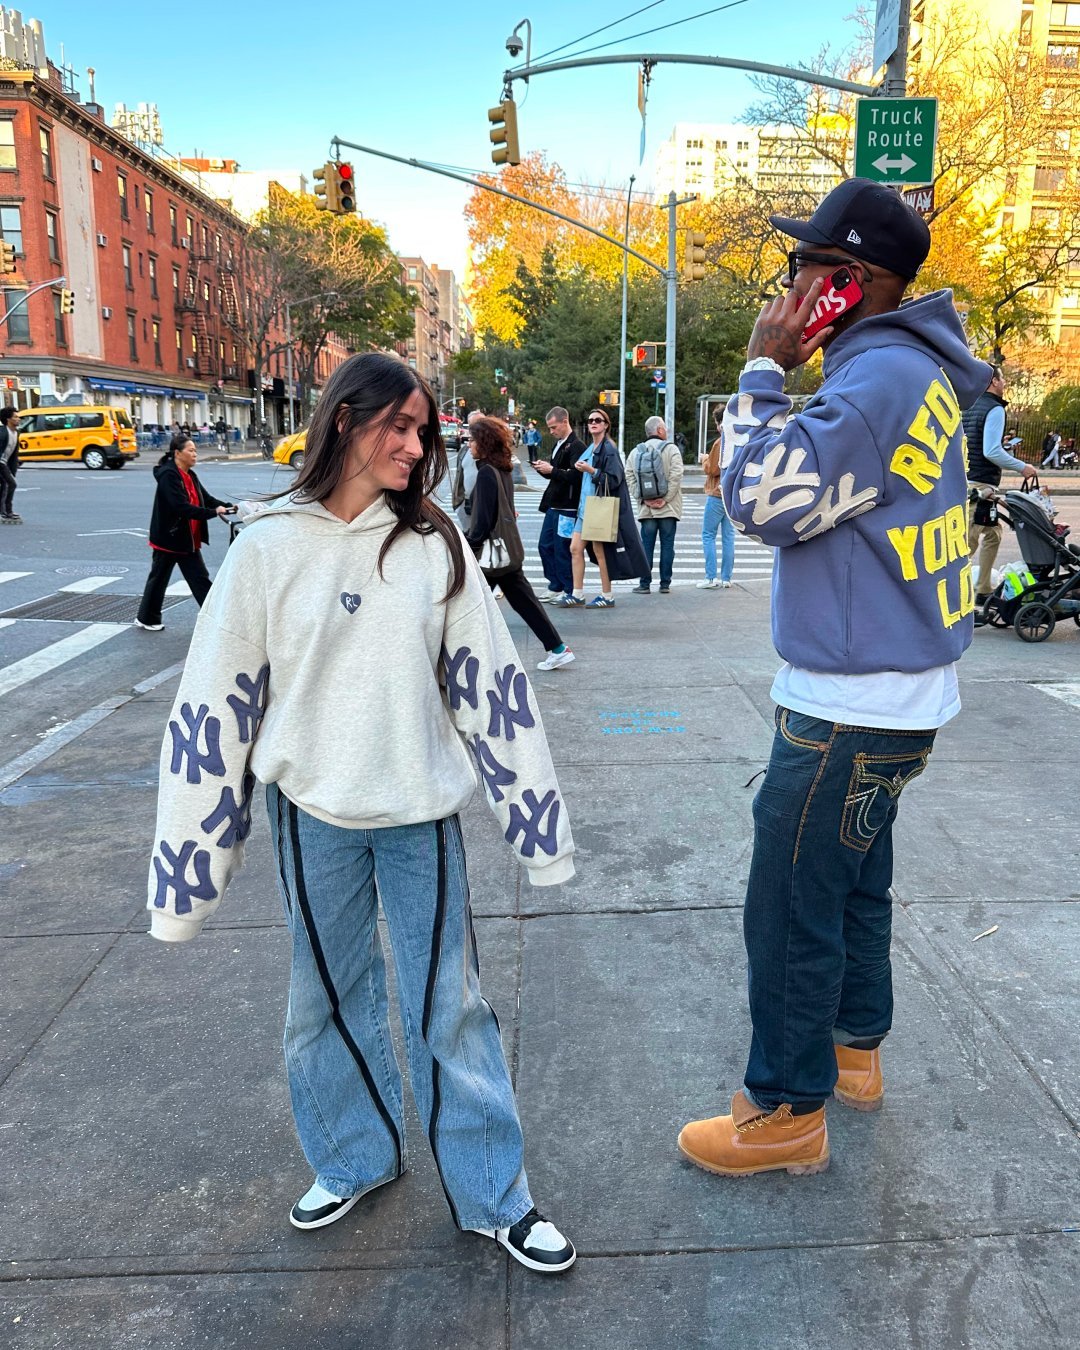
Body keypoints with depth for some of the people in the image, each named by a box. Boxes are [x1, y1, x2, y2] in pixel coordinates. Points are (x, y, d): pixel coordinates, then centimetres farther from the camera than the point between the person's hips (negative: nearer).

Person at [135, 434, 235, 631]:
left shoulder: (190, 475, 8)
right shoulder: (168, 475, -19)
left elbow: (207, 498, 5)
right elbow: (181, 507, -29)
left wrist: (227, 506, -12)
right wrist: (214, 512, -32)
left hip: (188, 540, 7)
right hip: (168, 539, -7)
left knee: (200, 579, 4)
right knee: (158, 579, 8)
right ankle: (146, 619, 24)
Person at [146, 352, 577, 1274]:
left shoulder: (435, 543, -2)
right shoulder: (269, 548, -5)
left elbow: (490, 685, -1)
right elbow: (217, 706, -3)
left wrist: (537, 818, -1)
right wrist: (188, 863, -2)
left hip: (421, 813, 0)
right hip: (314, 815, 0)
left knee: (451, 1004, 8)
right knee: (329, 1000, 16)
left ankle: (495, 1197, 26)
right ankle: (354, 1160, 41)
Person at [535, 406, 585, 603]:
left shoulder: (577, 446, -13)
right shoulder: (558, 445, 16)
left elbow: (575, 475, -23)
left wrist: (551, 470, -22)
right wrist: (544, 469, 3)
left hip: (567, 508, -9)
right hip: (553, 506, 9)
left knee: (562, 550, -4)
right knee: (545, 546, 12)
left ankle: (568, 591, 7)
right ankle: (555, 586, 22)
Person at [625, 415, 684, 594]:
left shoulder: (635, 452, 8)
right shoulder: (670, 449, -3)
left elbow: (629, 479, 0)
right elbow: (676, 476, -13)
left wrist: (643, 499, -3)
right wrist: (666, 499, -11)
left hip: (646, 509, 3)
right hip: (668, 508, -3)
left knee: (646, 546, 6)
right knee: (667, 545, 4)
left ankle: (645, 584, 6)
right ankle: (665, 584, 6)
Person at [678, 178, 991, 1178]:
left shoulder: (881, 376, -20)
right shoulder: (909, 369, 12)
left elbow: (764, 497, -23)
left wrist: (764, 368, -17)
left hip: (851, 710, -11)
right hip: (890, 694, 11)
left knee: (792, 909, 1)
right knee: (855, 882, 23)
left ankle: (787, 1113, 17)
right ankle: (854, 1049, 41)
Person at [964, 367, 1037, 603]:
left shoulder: (969, 407, 15)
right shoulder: (994, 409, -11)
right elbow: (991, 451, -19)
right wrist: (1022, 467, -10)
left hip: (965, 481, 10)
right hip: (980, 484, -10)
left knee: (992, 533, 18)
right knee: (969, 542, -10)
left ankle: (983, 590, 19)